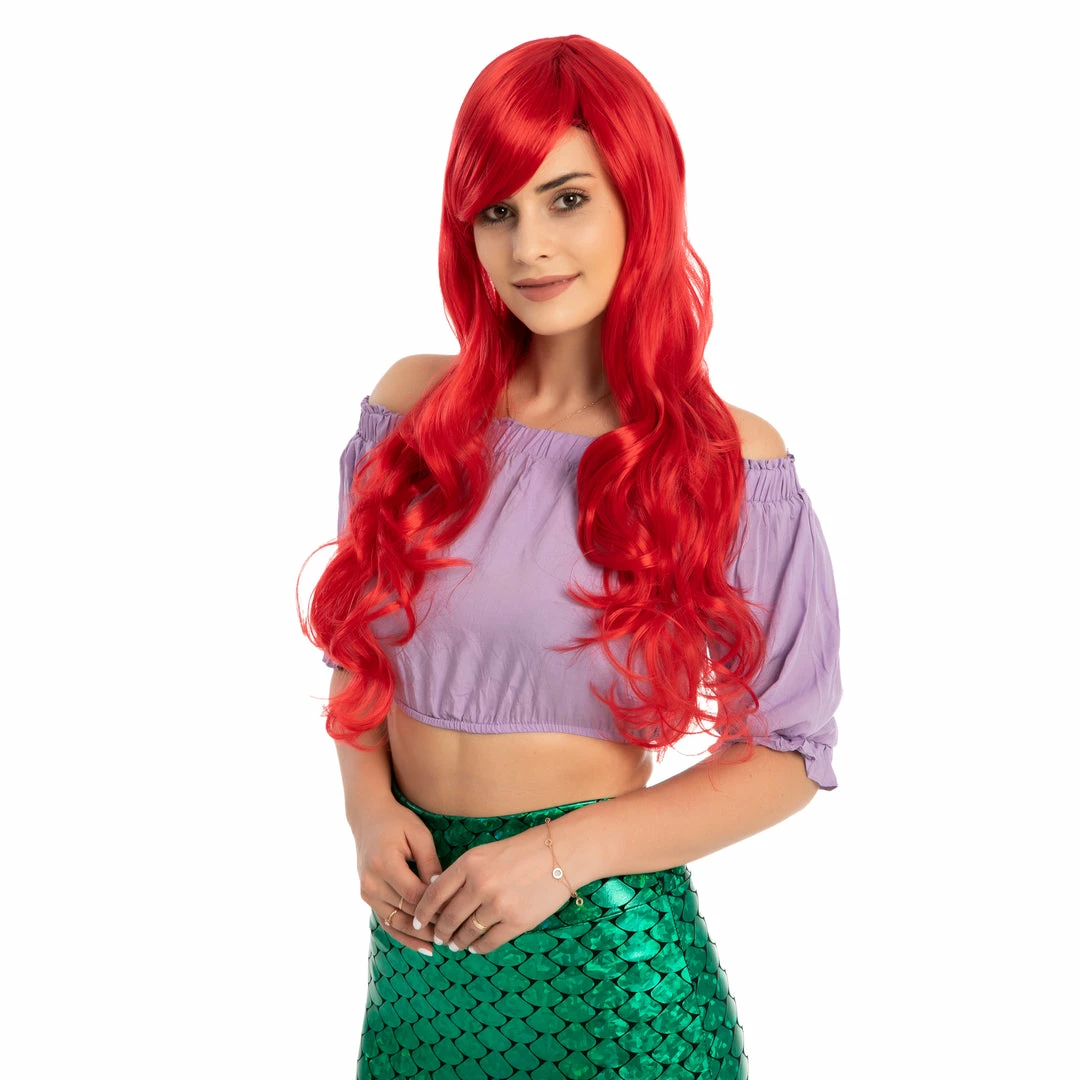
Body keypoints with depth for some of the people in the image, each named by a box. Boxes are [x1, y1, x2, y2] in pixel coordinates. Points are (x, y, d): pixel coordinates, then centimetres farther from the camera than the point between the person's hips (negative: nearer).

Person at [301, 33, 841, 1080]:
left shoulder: (730, 461, -10)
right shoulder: (412, 408, -1)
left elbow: (788, 752, -6)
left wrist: (568, 852, -17)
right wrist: (369, 802, -7)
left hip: (604, 945, -3)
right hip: (416, 934, 3)